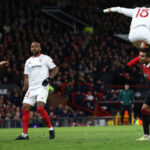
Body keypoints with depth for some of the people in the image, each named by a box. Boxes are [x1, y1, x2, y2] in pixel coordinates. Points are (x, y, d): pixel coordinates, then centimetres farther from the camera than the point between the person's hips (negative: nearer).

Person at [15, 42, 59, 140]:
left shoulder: (45, 58, 2)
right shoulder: (28, 61, 19)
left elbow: (55, 69, 3)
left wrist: (49, 78, -12)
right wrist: (25, 88, 8)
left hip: (42, 87, -6)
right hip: (32, 88, 6)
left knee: (40, 108, -22)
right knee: (25, 109, -3)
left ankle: (51, 129, -6)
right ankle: (25, 134, 2)